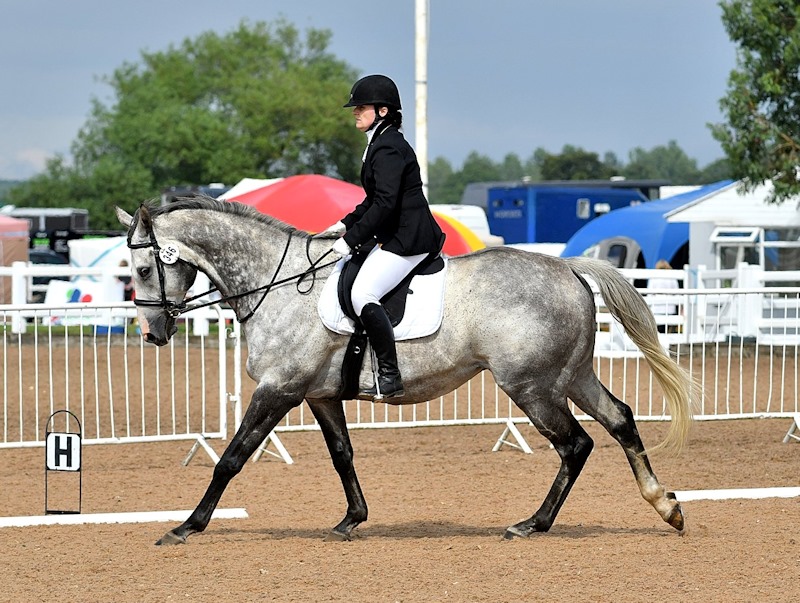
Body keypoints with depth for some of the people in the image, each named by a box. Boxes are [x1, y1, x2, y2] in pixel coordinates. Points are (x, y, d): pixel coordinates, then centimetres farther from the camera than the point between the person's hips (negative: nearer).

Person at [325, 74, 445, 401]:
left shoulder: (387, 148, -16)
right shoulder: (380, 144, 18)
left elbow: (385, 203, -24)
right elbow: (376, 199, 26)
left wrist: (352, 239, -21)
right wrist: (345, 224, 16)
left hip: (409, 238, -12)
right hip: (397, 237, 12)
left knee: (362, 294, -22)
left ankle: (390, 378, -22)